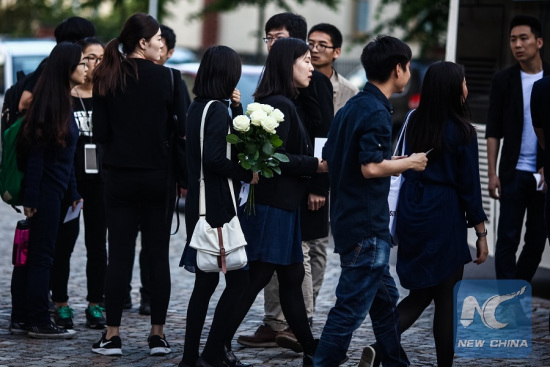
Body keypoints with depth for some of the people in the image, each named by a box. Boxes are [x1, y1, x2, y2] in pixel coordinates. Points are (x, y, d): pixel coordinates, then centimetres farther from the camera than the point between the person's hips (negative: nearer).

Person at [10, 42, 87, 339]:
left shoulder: (65, 102, 13)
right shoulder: (49, 103, -15)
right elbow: (36, 152, -17)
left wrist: (73, 192, 18)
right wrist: (30, 197, -19)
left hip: (55, 190, 9)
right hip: (45, 189, -9)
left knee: (29, 255, 11)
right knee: (41, 256, -3)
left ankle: (21, 319, 15)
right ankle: (39, 323, 2)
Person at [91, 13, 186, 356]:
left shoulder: (107, 78, -1)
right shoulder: (168, 78, -7)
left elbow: (100, 132, 2)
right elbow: (182, 128, -5)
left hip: (120, 176, 2)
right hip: (158, 176, -2)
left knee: (119, 254, 5)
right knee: (158, 254, 5)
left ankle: (113, 335, 4)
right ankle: (158, 334, 7)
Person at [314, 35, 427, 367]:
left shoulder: (350, 108, 12)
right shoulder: (376, 112, -16)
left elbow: (327, 160, 17)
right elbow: (372, 167, -26)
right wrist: (409, 163, -10)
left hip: (348, 220, 10)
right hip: (367, 226, -10)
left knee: (385, 299, 20)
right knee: (352, 307, -5)